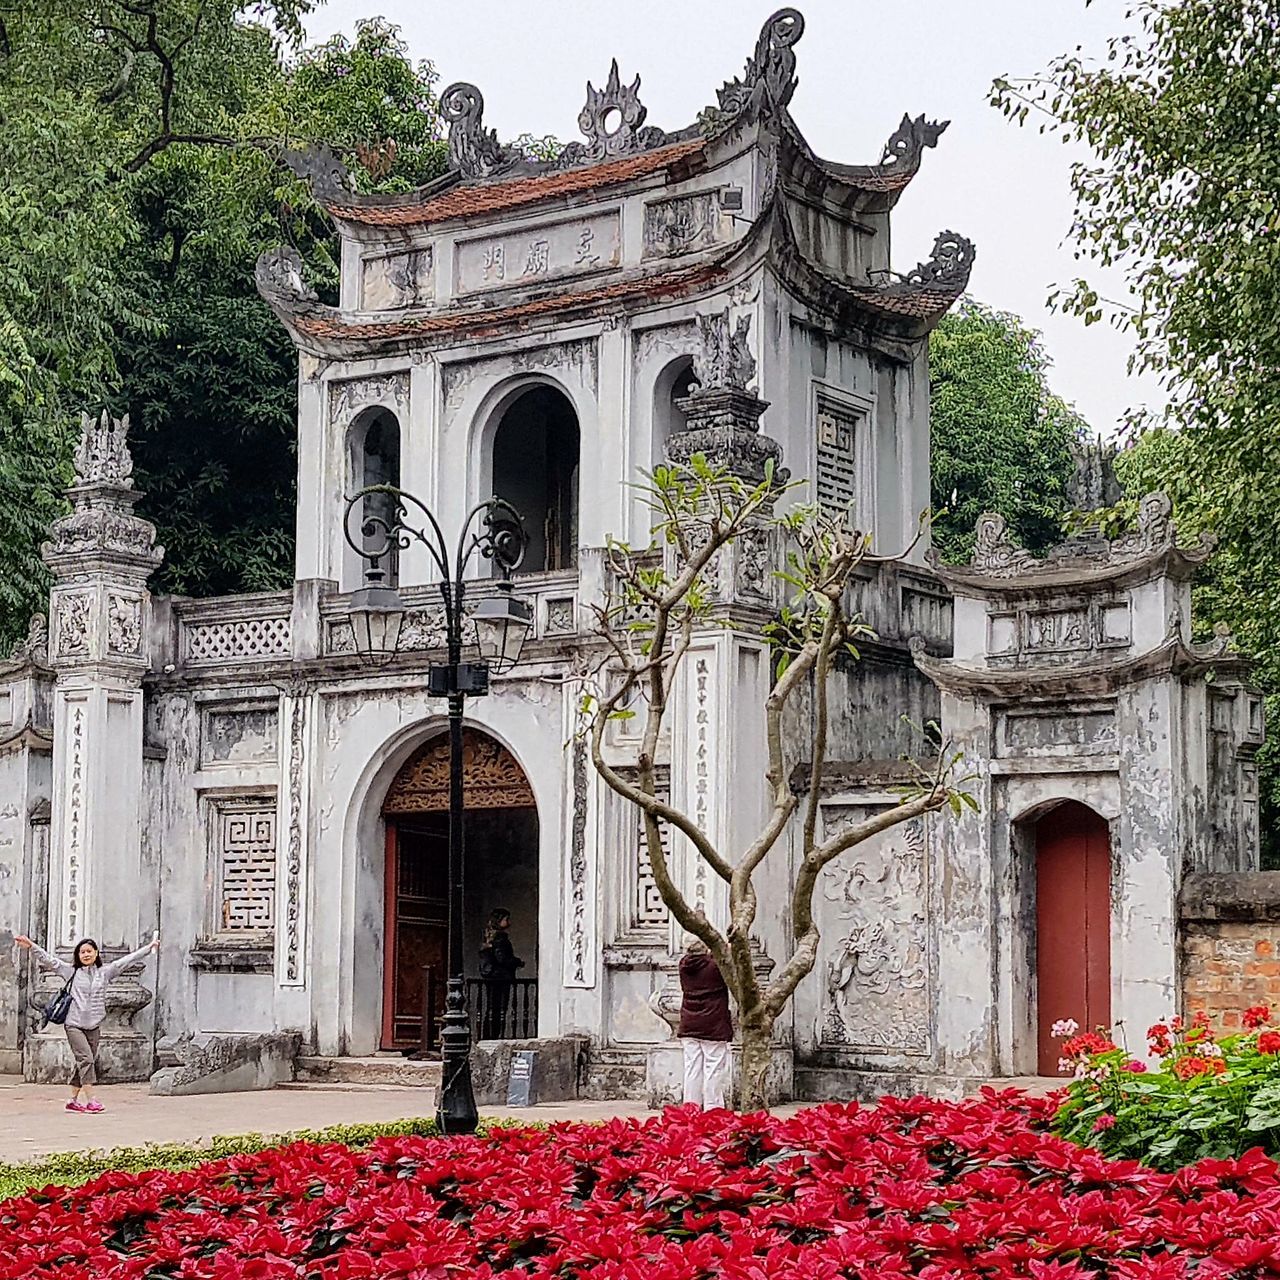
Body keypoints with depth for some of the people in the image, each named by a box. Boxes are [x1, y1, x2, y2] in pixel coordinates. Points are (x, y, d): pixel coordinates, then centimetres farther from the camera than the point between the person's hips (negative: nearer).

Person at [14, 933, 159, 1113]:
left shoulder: (105, 971, 8)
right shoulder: (71, 971, 4)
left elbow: (127, 960, 6)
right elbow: (50, 960, 0)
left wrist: (149, 947, 3)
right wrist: (31, 945, -8)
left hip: (94, 1026, 3)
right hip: (74, 1025, -3)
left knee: (83, 1063, 8)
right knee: (86, 1059, -14)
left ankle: (73, 1100, 19)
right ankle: (90, 1100, -16)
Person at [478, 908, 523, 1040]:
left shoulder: (489, 937, 14)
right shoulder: (500, 937, -13)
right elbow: (502, 958, -21)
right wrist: (518, 962, -6)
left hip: (490, 978, 9)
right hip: (501, 977, -9)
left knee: (490, 1011, 11)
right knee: (500, 1012, -6)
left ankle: (485, 1039, 13)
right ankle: (496, 1037, -9)